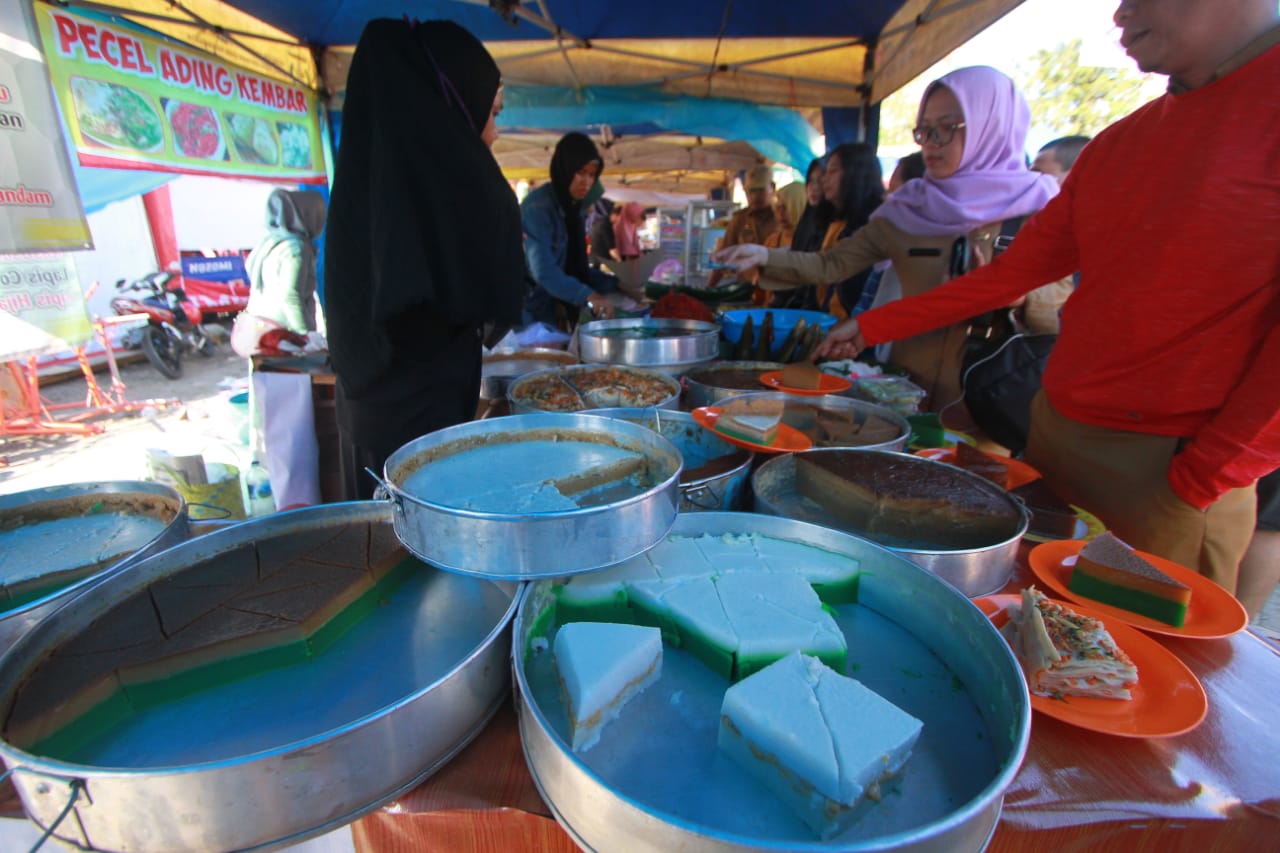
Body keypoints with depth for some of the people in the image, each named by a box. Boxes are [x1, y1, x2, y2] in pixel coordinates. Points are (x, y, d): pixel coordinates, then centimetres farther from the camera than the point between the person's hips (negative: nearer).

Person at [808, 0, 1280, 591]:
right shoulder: (1116, 145, 13)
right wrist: (870, 328, 10)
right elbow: (1013, 271, 13)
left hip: (1175, 463, -6)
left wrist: (1207, 475, -15)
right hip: (1054, 428, 6)